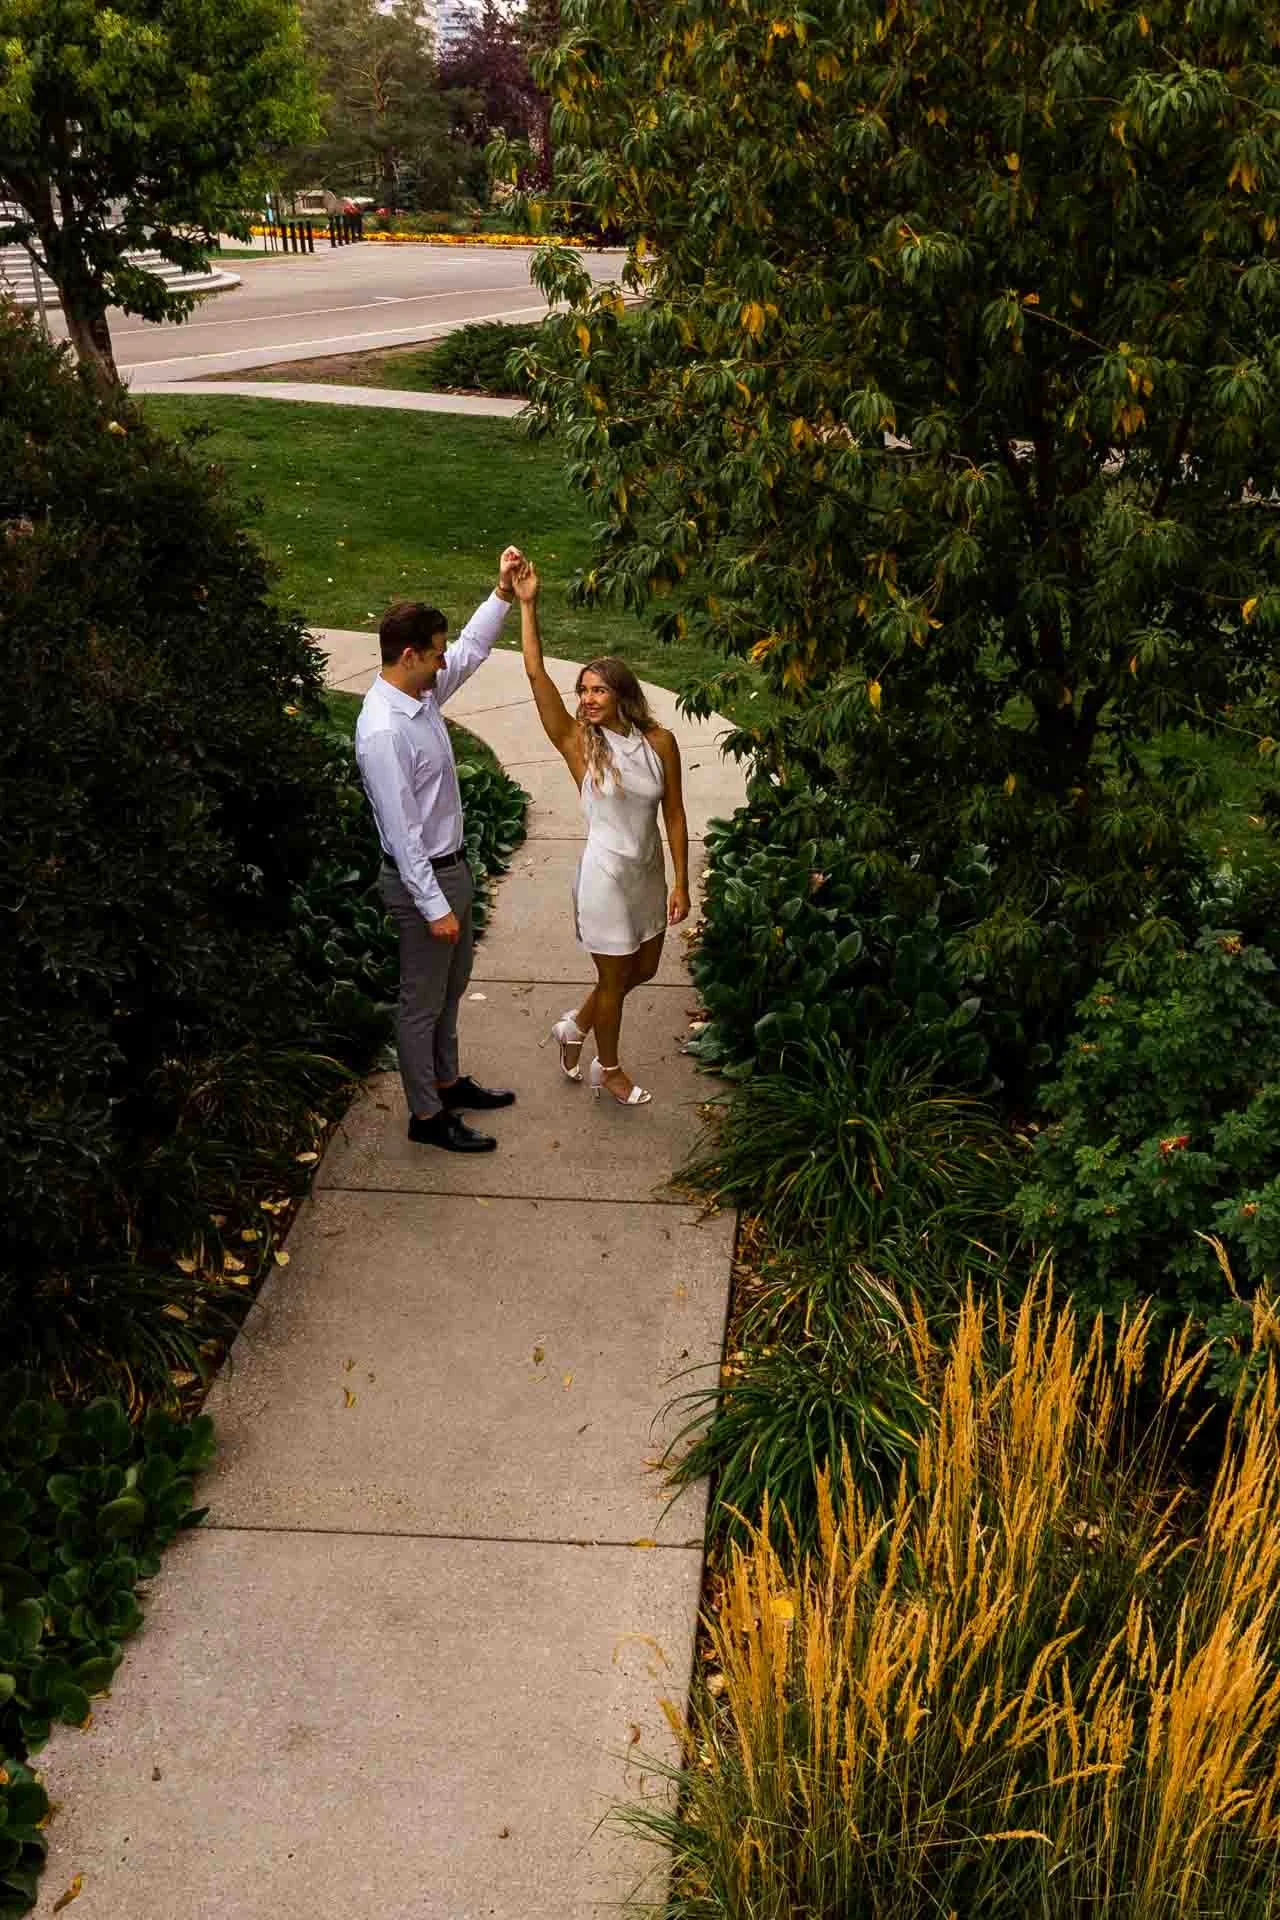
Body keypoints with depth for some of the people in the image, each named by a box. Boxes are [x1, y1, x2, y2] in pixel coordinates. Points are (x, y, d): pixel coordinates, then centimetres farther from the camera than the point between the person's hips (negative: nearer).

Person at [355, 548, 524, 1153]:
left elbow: (471, 651, 15)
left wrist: (502, 593, 3)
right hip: (421, 879, -9)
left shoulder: (421, 693, -2)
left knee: (451, 986, 24)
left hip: (450, 865, 10)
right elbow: (401, 831, -27)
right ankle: (426, 1116, 22)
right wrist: (434, 906, -23)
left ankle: (447, 1082, 43)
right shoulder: (383, 731, -29)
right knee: (422, 1001, 7)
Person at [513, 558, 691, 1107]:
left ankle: (576, 1024, 45)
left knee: (644, 969, 21)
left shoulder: (660, 741, -7)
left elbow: (674, 814, -2)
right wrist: (527, 605, -29)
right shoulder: (578, 743, -14)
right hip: (605, 875, -4)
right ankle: (608, 1069, 32)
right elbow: (536, 674, -23)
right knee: (615, 979, 9)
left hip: (649, 871, 4)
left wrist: (680, 883, -2)